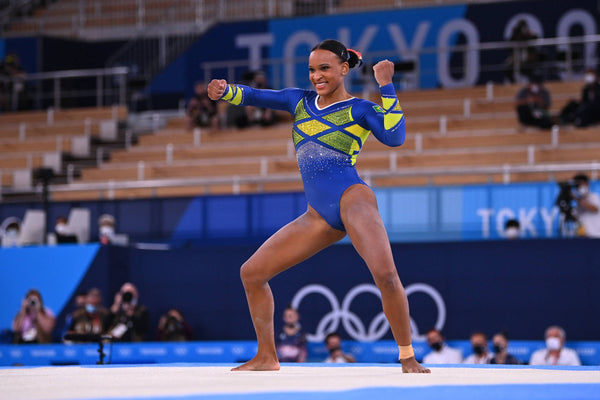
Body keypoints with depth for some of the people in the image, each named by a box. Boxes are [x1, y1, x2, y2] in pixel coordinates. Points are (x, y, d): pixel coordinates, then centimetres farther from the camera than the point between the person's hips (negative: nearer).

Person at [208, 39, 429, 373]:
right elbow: (254, 96, 14)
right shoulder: (301, 101, 18)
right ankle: (267, 356, 17)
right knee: (251, 273, 6)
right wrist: (225, 91, -7)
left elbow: (395, 137, -14)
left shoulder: (360, 109, 3)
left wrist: (386, 86, -11)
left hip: (353, 200, -6)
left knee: (386, 275, -27)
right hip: (319, 216, 6)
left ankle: (408, 358, -14)